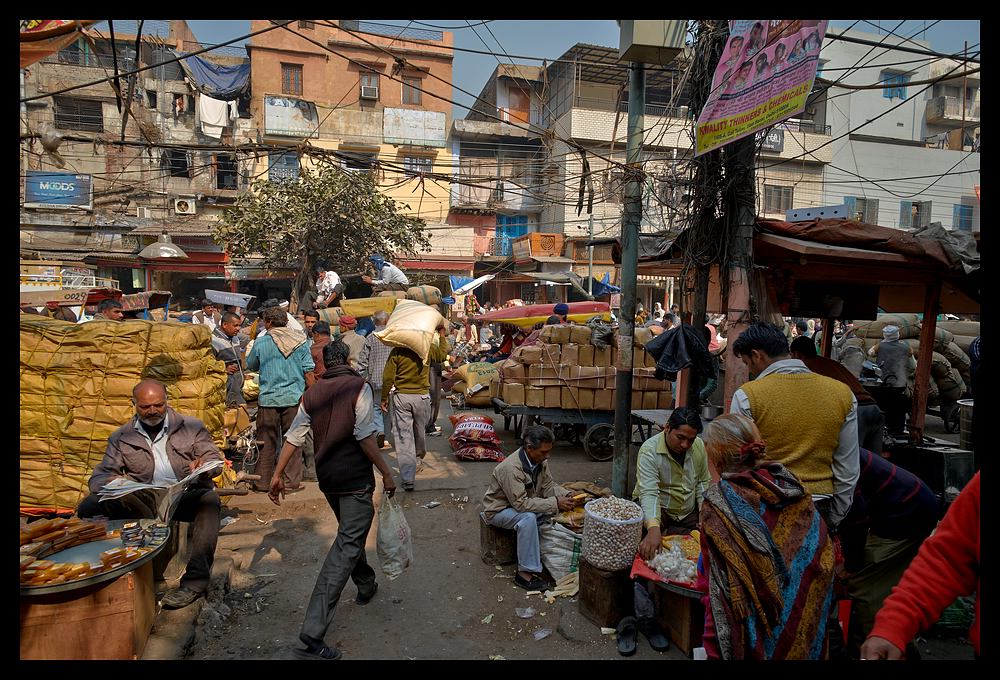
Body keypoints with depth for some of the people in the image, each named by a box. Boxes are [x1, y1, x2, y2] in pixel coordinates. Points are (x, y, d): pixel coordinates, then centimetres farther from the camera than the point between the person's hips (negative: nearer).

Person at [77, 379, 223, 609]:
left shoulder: (191, 426, 8)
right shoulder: (121, 437, 12)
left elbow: (215, 459, 4)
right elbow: (99, 476, 7)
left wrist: (204, 465, -23)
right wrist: (114, 483, -19)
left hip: (186, 498, -2)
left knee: (209, 499, -34)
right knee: (89, 506, -20)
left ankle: (196, 578, -31)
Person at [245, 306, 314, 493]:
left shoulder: (261, 342, -3)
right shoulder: (300, 340, 0)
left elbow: (251, 366, 13)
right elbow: (309, 370, 0)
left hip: (268, 399, -1)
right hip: (294, 397, 1)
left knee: (266, 442, 9)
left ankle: (262, 482, 16)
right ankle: (293, 481, 11)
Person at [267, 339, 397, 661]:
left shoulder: (312, 394, 6)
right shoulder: (359, 387, -11)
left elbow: (293, 437, 5)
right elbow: (364, 436, -18)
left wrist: (277, 475, 12)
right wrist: (386, 472, -12)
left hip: (327, 477, 7)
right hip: (355, 478, -7)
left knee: (350, 533, 28)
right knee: (346, 546, -6)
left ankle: (366, 585, 47)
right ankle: (312, 635, -10)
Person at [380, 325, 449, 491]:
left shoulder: (397, 351, -7)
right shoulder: (428, 349, -3)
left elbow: (388, 377, -6)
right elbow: (443, 355, 19)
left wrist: (384, 399, 4)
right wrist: (443, 337, 31)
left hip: (401, 397, -2)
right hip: (422, 396, 2)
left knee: (403, 437, -1)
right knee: (420, 429, 25)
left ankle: (407, 479, -3)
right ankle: (420, 453, 55)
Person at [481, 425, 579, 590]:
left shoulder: (540, 461, -8)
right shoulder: (511, 468, -33)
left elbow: (548, 485, 0)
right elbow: (521, 504, -34)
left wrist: (566, 495, -19)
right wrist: (555, 503, -34)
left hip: (521, 504, 8)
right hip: (498, 510, -7)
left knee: (557, 511, -10)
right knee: (528, 518, -34)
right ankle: (525, 573, -26)